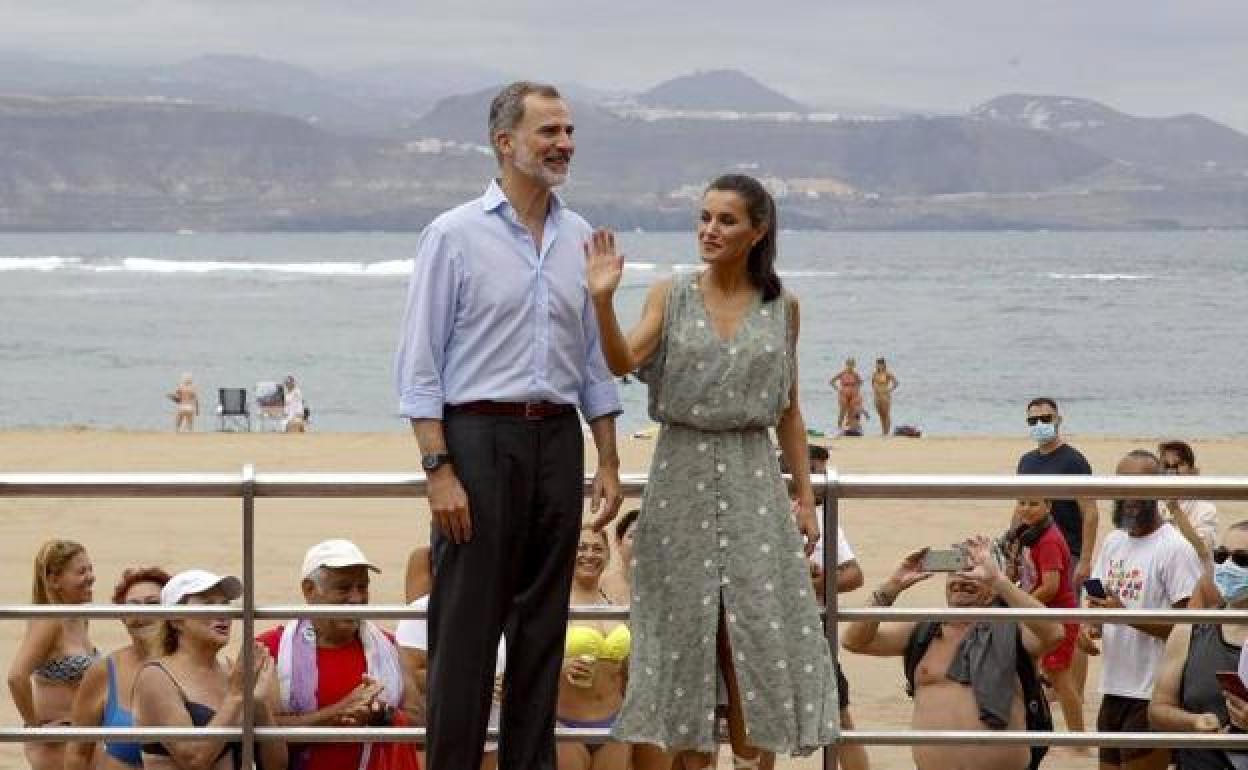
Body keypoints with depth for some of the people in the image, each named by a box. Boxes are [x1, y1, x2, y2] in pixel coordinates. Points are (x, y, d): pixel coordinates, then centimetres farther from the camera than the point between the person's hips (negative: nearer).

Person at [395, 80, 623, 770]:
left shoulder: (579, 239, 11)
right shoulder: (455, 235, -5)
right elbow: (419, 366, -7)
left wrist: (608, 463, 11)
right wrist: (439, 470, -14)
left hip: (558, 439, 5)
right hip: (479, 436, -5)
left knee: (542, 628, 8)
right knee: (466, 629, -4)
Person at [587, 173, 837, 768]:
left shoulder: (781, 306, 5)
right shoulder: (671, 295, 1)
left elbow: (789, 411, 10)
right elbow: (624, 362, -13)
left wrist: (805, 496, 8)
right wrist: (603, 300, -28)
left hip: (753, 479, 1)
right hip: (682, 472, -1)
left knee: (756, 640, -1)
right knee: (686, 634, 3)